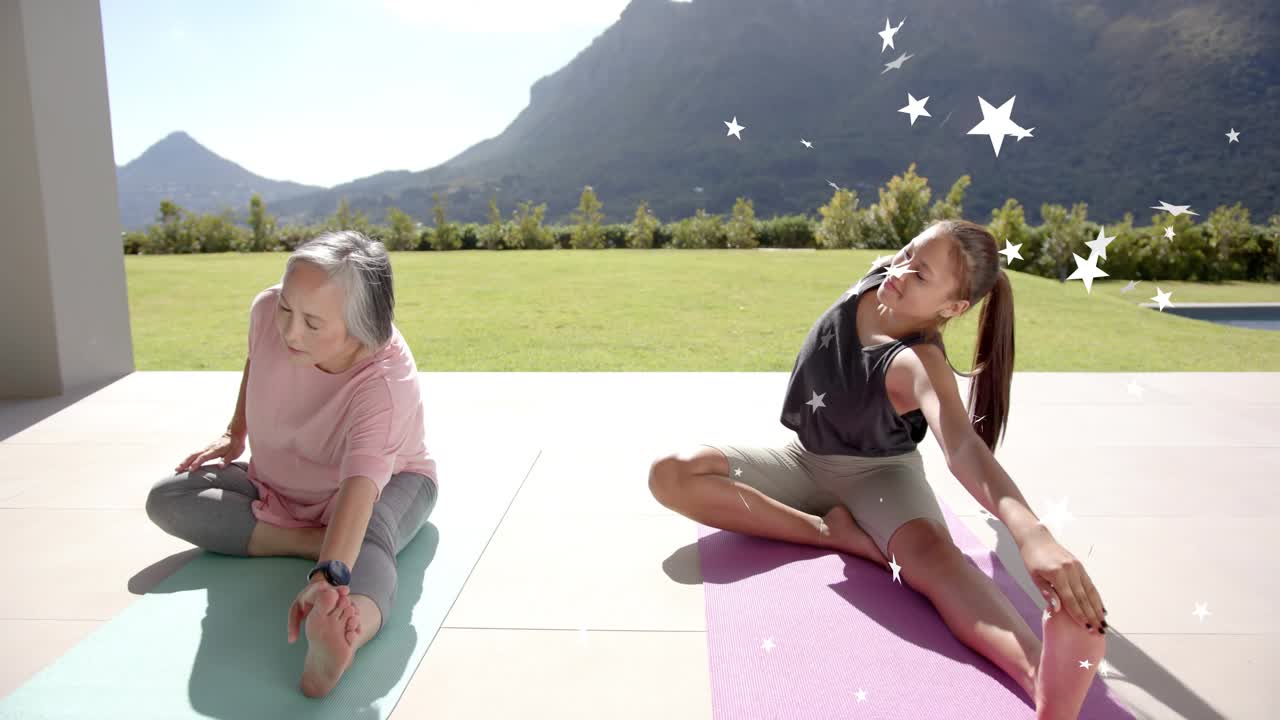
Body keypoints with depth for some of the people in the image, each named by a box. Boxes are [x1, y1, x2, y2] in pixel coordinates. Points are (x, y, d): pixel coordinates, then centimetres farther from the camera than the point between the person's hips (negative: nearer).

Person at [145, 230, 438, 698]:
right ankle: (312, 542, -26)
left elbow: (360, 484, -53)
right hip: (278, 485, 6)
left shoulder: (388, 380, -39)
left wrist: (328, 576, -67)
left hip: (385, 482, -6)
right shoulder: (267, 311, -24)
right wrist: (236, 434, 10)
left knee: (369, 536, -40)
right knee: (165, 500, -12)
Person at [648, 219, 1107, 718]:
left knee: (931, 553, -41)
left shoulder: (919, 363, -32)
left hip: (878, 471, -6)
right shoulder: (877, 278, -14)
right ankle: (831, 532, -26)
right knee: (671, 475, -18)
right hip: (803, 460, 6)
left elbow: (962, 446, -50)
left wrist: (1031, 534, -67)